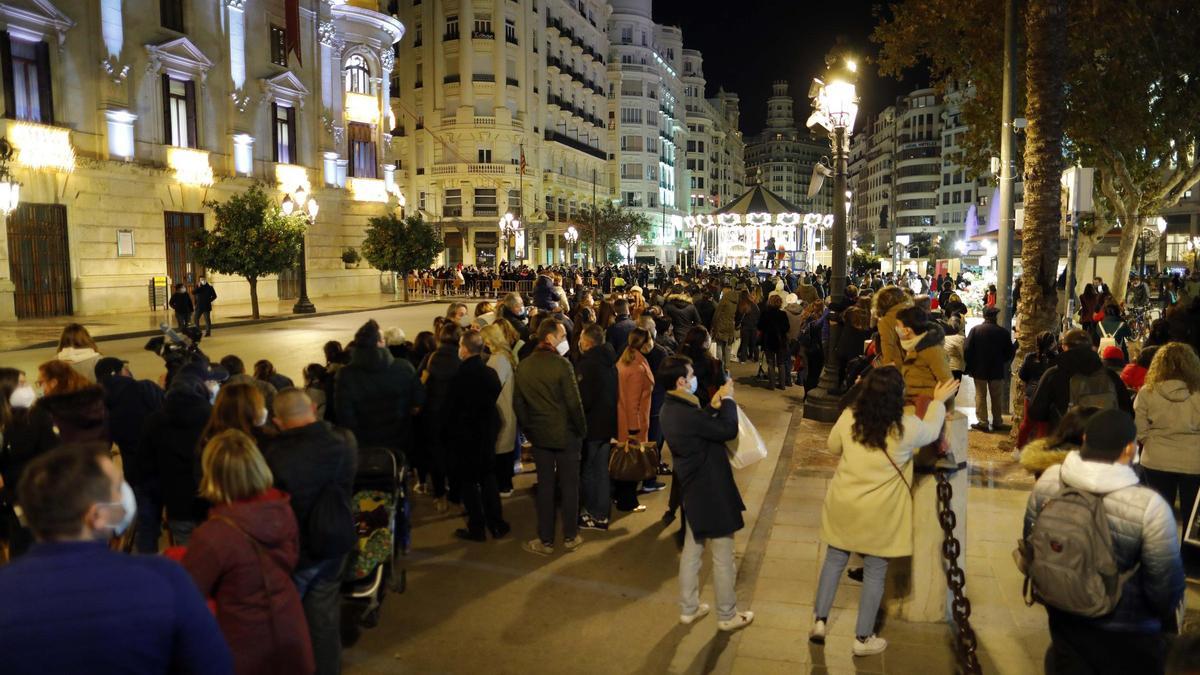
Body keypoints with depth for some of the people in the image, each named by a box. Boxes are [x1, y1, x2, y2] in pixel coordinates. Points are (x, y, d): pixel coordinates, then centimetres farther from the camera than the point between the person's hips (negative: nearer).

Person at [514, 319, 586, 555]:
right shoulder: (561, 364, -17)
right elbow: (574, 402, -16)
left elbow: (518, 403, 5)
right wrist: (582, 430, -3)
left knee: (545, 486, 11)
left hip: (539, 435, 4)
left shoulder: (523, 366, -1)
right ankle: (570, 537, 20)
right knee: (569, 486, 10)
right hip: (566, 434, -4)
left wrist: (528, 430, 14)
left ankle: (546, 540, 17)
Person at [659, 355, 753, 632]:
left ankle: (688, 609, 32)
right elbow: (729, 430, -21)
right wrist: (728, 399, -9)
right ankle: (727, 615, 24)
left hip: (693, 491, 9)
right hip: (712, 492, -9)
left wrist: (714, 406, 3)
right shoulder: (687, 414, -29)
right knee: (723, 557, 8)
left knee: (691, 550, 20)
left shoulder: (671, 409, 2)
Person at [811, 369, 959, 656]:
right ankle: (863, 639, 23)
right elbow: (931, 431, 8)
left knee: (834, 560, 19)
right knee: (875, 572, 12)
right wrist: (939, 401, 21)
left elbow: (833, 447, 9)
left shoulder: (848, 417, -10)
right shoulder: (908, 427, -17)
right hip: (879, 513, -3)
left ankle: (820, 621, 24)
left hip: (843, 504, 3)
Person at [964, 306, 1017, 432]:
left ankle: (983, 422, 5)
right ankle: (997, 422, 19)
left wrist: (969, 365, 2)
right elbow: (1009, 352, 0)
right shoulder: (1004, 332, -7)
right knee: (997, 397, 13)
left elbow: (967, 350, -9)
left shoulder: (975, 330, -10)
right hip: (997, 370, 1)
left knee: (980, 396, 6)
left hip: (979, 370, -1)